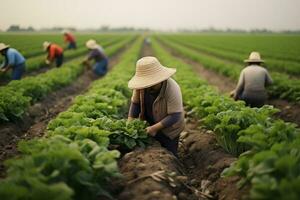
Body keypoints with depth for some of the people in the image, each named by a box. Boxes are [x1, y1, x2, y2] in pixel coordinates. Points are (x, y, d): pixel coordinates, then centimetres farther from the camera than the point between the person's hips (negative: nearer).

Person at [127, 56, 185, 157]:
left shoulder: (172, 89, -31)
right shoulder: (143, 85, -17)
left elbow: (175, 116, -29)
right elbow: (135, 103, -7)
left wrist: (154, 128, -29)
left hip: (168, 129, -4)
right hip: (149, 126, 5)